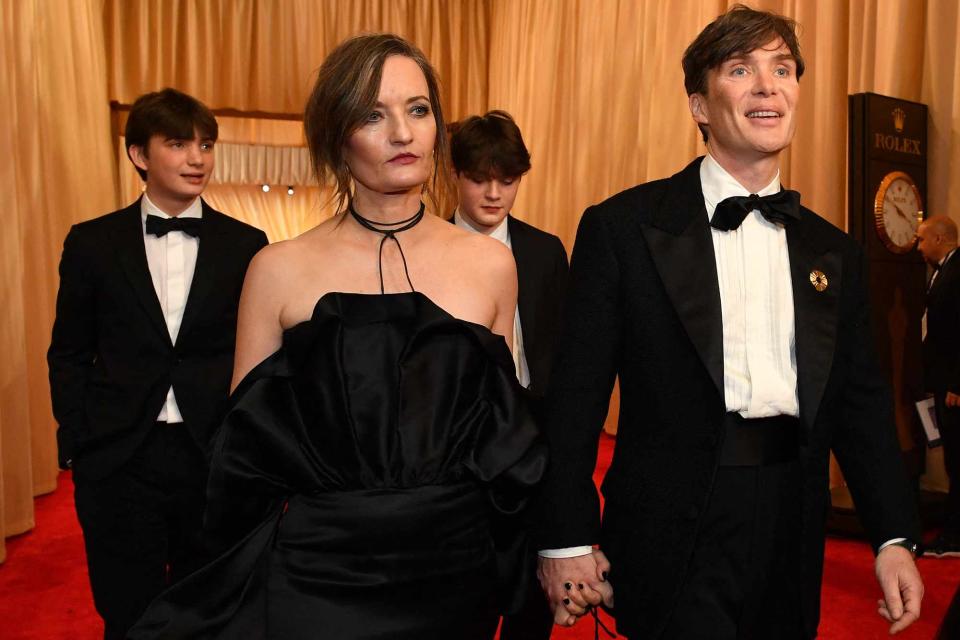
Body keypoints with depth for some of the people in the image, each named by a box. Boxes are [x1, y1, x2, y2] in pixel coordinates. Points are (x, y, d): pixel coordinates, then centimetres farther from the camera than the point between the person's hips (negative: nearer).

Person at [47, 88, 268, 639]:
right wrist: (76, 444, 1)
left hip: (217, 460, 0)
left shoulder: (246, 246, 1)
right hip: (118, 463, 0)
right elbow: (68, 356, 8)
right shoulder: (92, 243, 3)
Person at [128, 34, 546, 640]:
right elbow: (246, 448, 2)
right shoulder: (280, 270, -6)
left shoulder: (490, 262, -1)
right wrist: (250, 589, 0)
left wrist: (508, 565, 10)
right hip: (317, 574, -1)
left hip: (454, 569, 2)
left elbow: (506, 430, 8)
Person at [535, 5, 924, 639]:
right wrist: (566, 538, -8)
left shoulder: (835, 252, 10)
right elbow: (576, 393, -7)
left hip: (792, 538, 5)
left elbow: (862, 403, 11)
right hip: (674, 536, -4)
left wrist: (895, 537, 3)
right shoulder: (623, 227, -5)